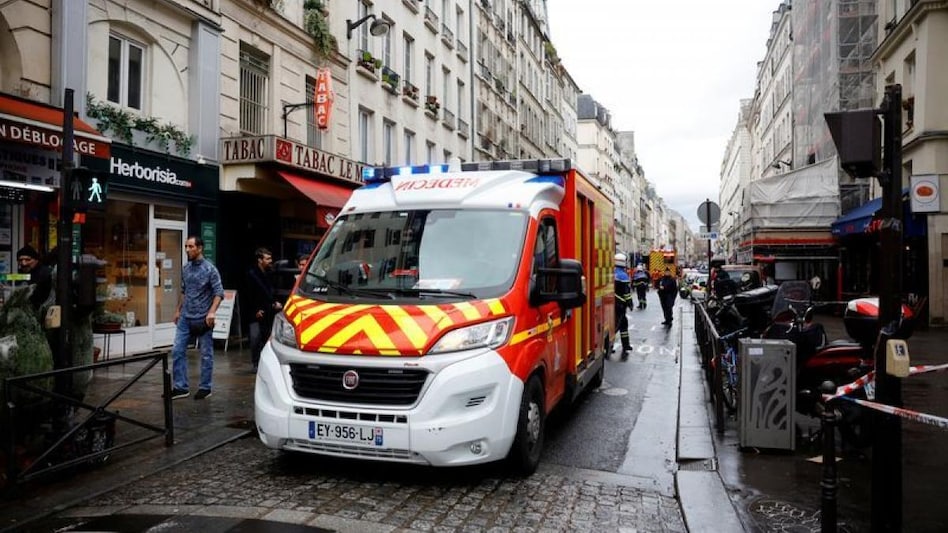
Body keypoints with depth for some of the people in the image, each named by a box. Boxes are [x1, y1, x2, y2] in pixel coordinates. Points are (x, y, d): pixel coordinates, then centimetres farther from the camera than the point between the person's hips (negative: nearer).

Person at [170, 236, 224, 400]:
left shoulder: (210, 269, -9)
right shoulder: (185, 269, 9)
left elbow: (219, 293, -13)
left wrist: (212, 312, -24)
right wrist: (178, 310, 20)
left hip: (202, 318, -6)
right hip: (185, 318, 6)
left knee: (206, 354, 3)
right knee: (177, 351, 2)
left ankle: (205, 387, 13)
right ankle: (180, 387, 10)